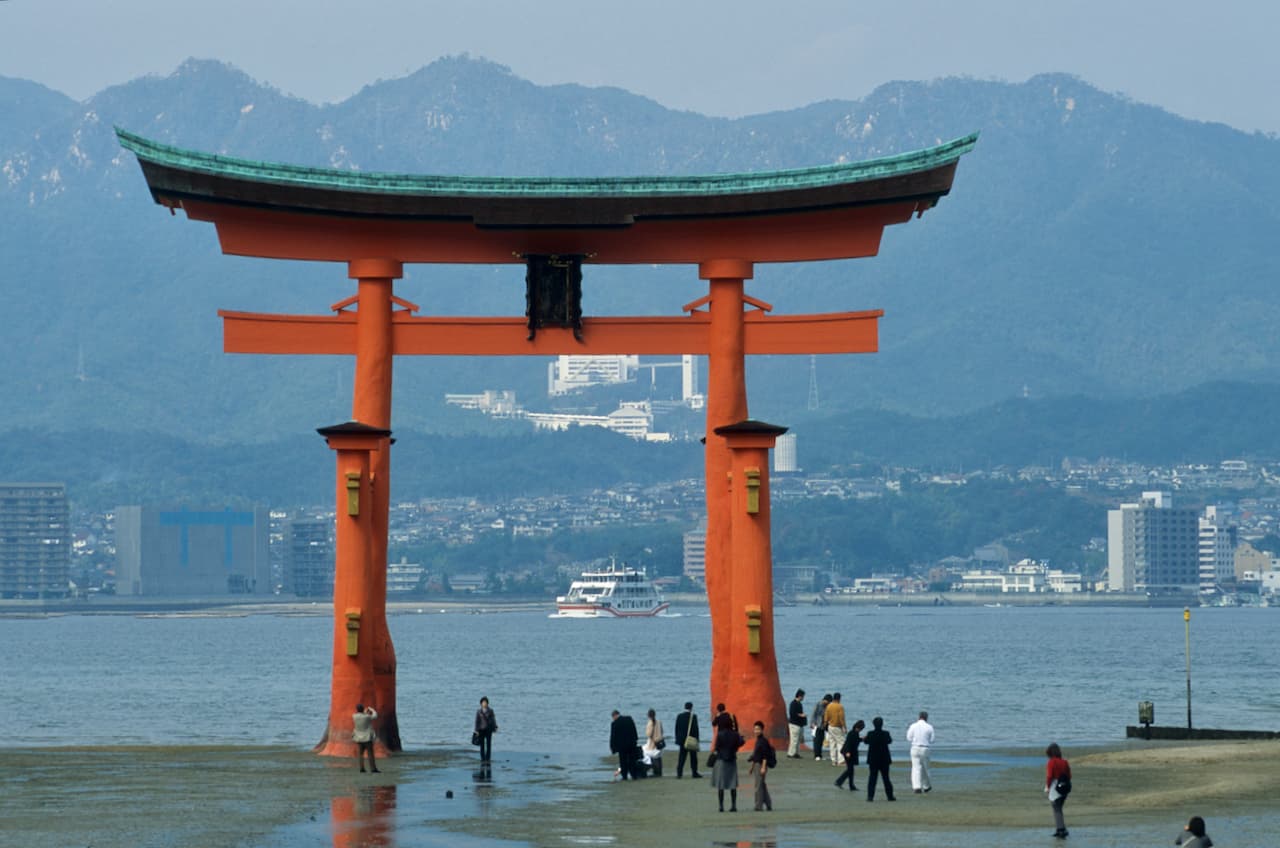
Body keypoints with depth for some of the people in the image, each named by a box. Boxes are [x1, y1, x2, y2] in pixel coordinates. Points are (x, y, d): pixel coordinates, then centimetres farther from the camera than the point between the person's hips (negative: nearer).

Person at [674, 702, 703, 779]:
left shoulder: (679, 716, 2)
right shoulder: (693, 717, -10)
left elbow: (676, 728, 5)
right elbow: (695, 729, -10)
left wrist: (677, 739, 12)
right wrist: (697, 739, -3)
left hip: (682, 740, 3)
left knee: (681, 757, 5)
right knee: (693, 757, 7)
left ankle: (679, 773, -5)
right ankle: (695, 773, 11)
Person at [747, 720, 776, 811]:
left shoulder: (763, 741, -12)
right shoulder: (757, 741, 15)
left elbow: (765, 756, -17)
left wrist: (763, 767, -22)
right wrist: (751, 767, 24)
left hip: (761, 765, -10)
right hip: (756, 765, 10)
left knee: (759, 786, -9)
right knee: (762, 786, 12)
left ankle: (758, 806, -7)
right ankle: (768, 805, 18)